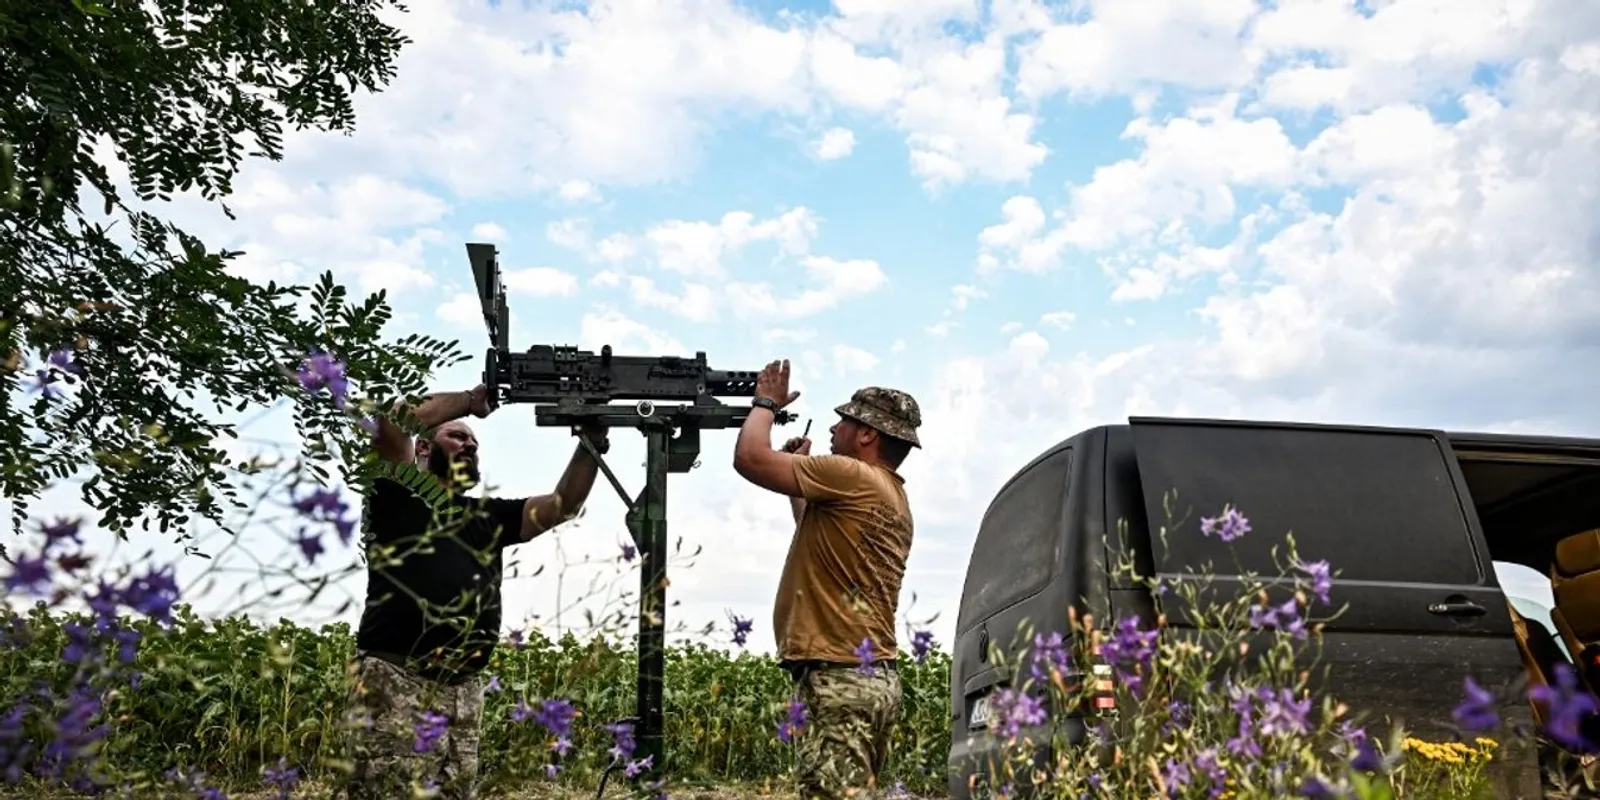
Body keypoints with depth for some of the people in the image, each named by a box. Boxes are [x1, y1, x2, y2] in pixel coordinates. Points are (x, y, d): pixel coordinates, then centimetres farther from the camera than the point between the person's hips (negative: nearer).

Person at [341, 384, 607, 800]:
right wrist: (472, 399, -2)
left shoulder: (487, 515, 22)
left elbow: (563, 504, 14)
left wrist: (592, 442, 0)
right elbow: (390, 422, -10)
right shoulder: (399, 495, 8)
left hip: (463, 692, 6)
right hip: (397, 684, -6)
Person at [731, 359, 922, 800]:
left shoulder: (853, 478, -11)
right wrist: (800, 470, 29)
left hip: (840, 676, -10)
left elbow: (750, 458, -13)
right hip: (870, 676, 10)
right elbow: (822, 538, 34)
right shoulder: (889, 495, 19)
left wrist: (766, 402, 5)